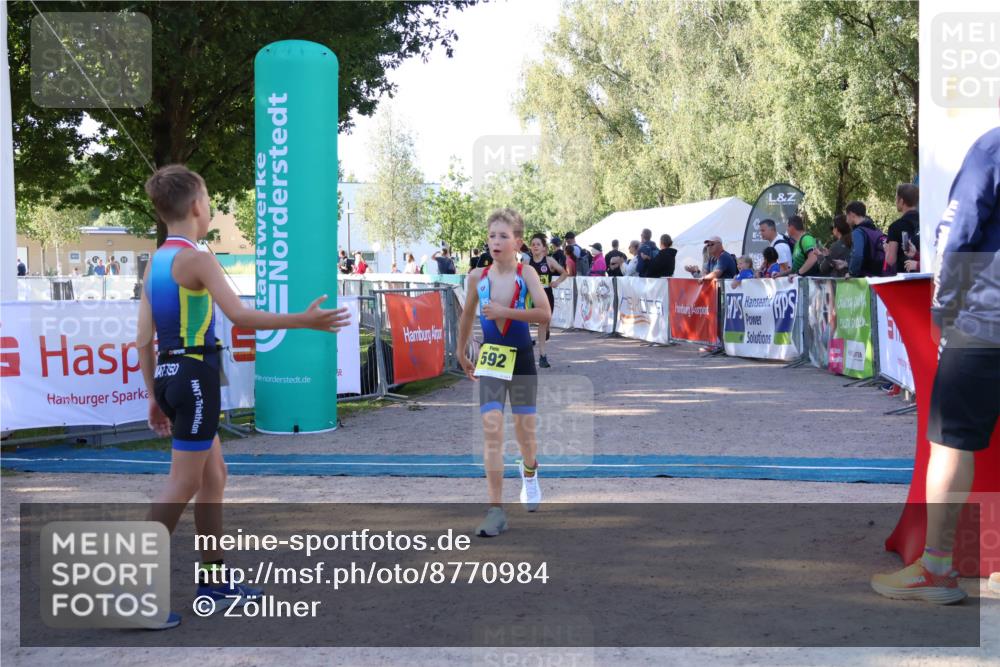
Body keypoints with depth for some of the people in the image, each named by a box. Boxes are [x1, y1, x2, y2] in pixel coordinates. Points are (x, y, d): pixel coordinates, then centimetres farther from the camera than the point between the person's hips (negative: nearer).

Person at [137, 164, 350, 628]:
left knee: (214, 476, 17)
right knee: (183, 486, -3)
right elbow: (240, 316, -23)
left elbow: (143, 340, 12)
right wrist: (304, 321, -19)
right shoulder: (195, 259, -13)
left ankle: (214, 582, 25)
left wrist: (154, 396, 17)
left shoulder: (155, 263, 11)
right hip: (195, 376, -9)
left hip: (169, 375, 9)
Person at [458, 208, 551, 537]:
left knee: (525, 429, 12)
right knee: (491, 429, -11)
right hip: (490, 359, 1)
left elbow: (545, 314, -23)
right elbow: (467, 316, 13)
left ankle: (529, 473, 47)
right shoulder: (478, 276, -3)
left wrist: (504, 311, -26)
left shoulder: (526, 273, -10)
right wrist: (461, 353, 20)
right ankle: (496, 509, -10)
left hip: (521, 358, -1)